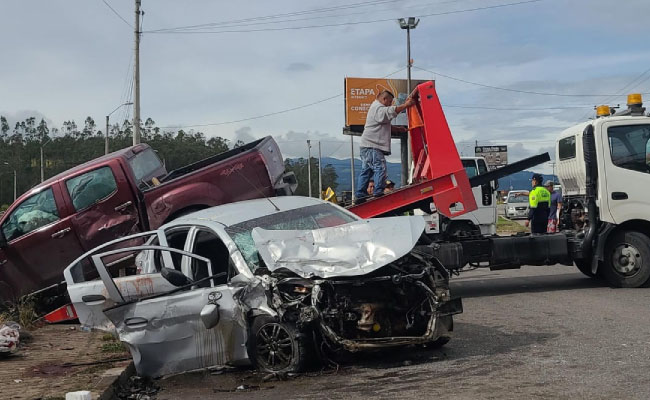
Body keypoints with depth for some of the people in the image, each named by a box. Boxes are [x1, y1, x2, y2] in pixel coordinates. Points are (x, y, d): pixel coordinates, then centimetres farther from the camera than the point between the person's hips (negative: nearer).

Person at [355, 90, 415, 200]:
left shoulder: (375, 107, 27)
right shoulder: (379, 108, -8)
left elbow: (385, 125, 31)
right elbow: (391, 111, -28)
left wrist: (397, 129, 18)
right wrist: (406, 105, -28)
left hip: (367, 147, 11)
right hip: (372, 146, -11)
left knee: (366, 171, 10)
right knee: (380, 168, -14)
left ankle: (360, 195, 11)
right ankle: (378, 193, -16)